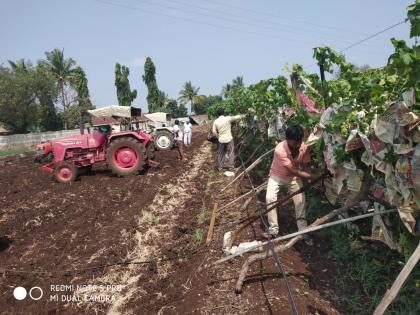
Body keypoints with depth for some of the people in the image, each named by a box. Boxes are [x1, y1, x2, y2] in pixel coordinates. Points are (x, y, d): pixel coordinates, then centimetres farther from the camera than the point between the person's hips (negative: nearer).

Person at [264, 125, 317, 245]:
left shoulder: (304, 148, -23)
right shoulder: (280, 149, -36)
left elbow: (305, 167, -10)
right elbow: (293, 171, -33)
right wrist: (314, 176, -36)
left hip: (294, 177, 3)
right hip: (277, 176, -3)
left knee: (300, 200, -6)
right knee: (270, 198, -19)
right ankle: (273, 229, -4)